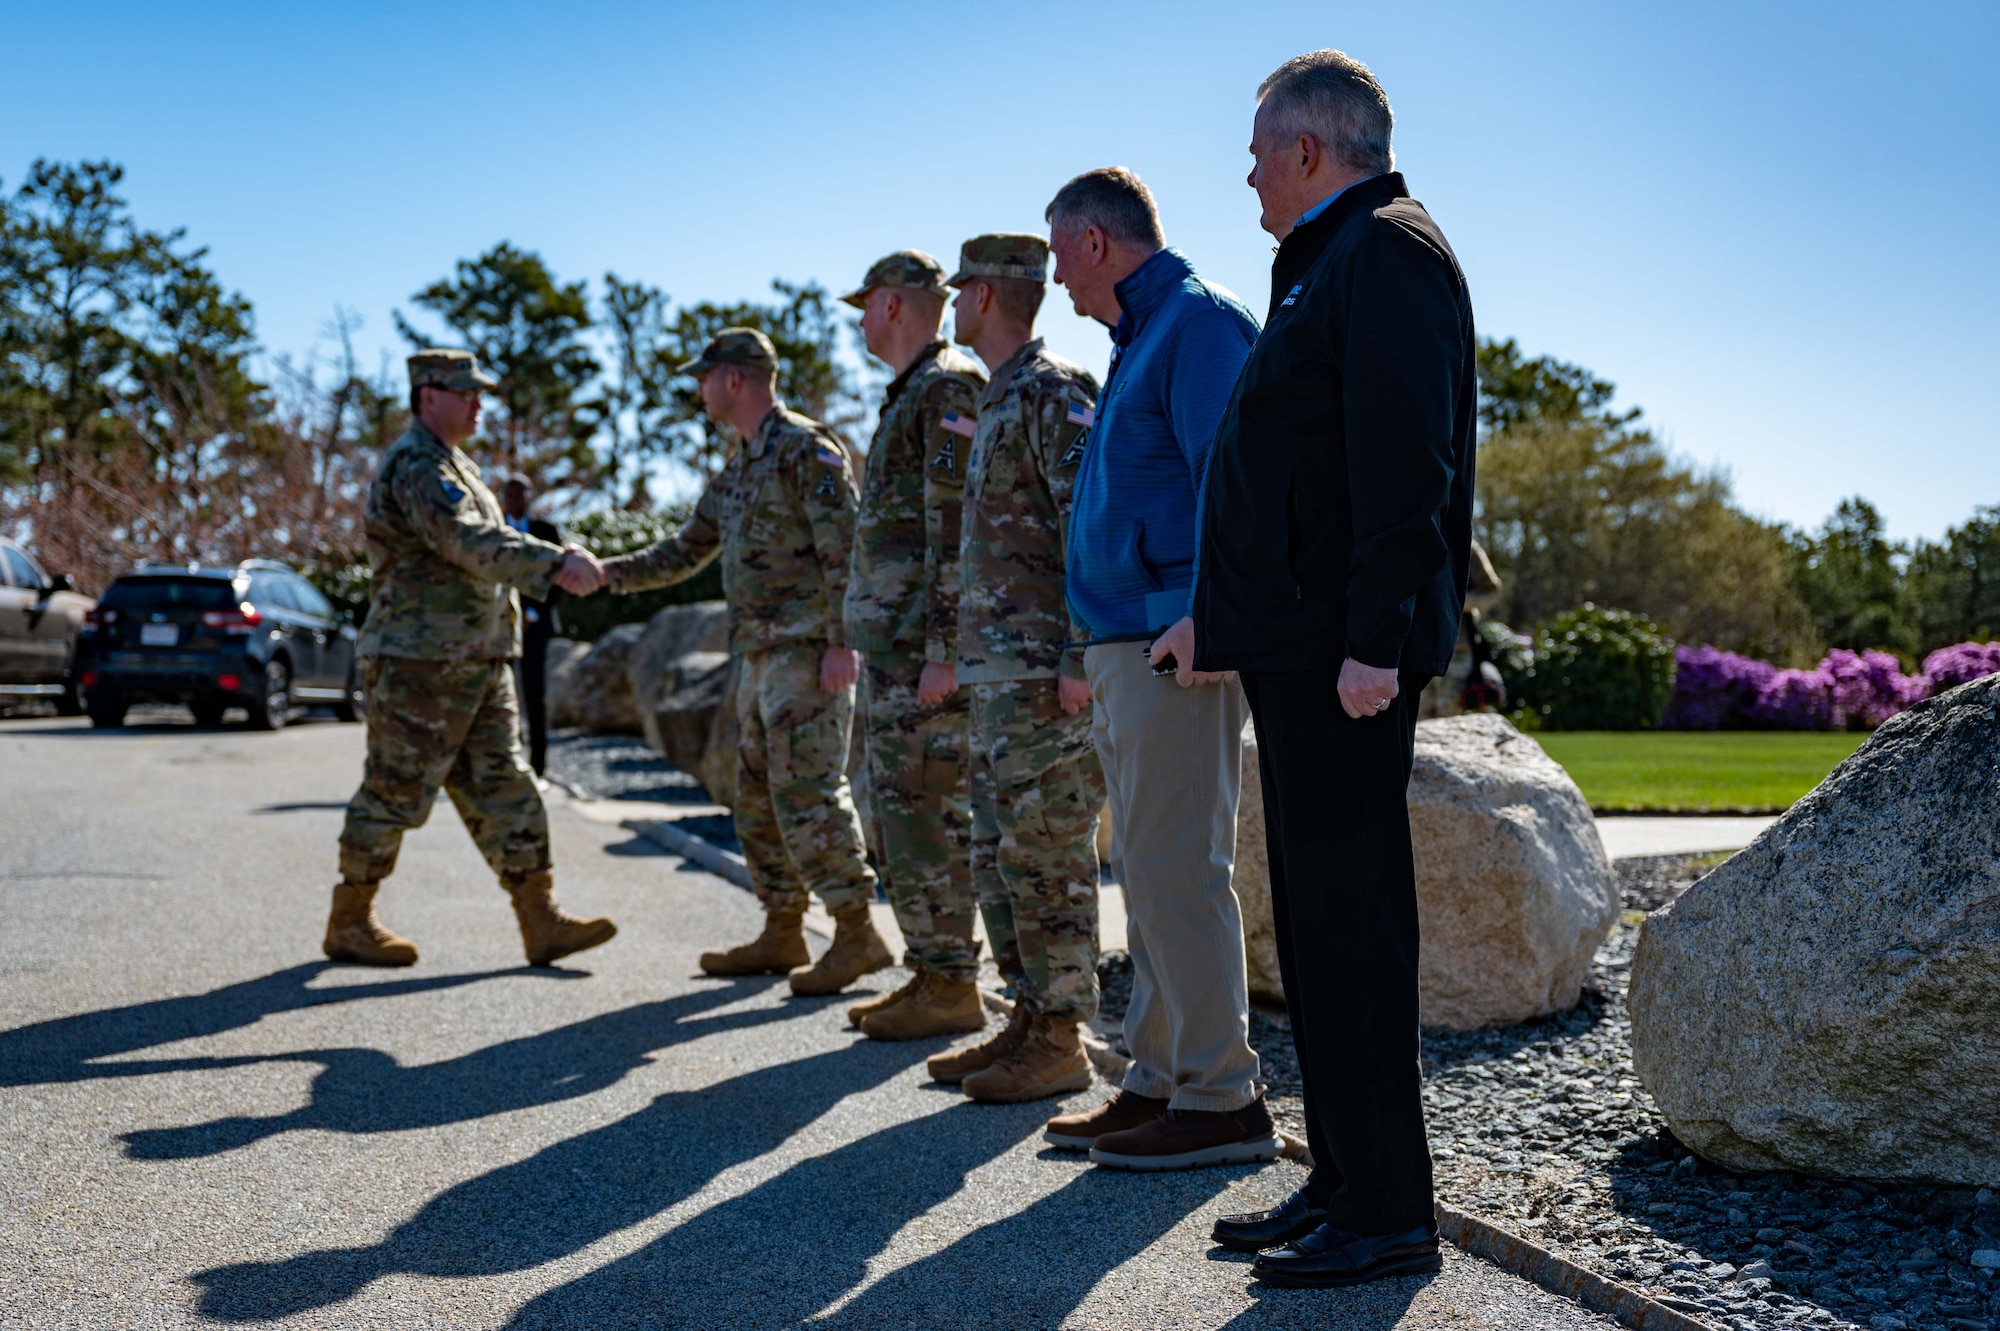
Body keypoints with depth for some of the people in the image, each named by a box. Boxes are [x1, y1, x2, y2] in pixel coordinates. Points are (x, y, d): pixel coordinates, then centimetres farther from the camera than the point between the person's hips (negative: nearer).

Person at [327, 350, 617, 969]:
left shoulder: (453, 465, 20)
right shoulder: (415, 466, -14)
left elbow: (486, 547, 19)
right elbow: (471, 544, -29)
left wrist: (559, 559, 5)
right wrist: (555, 563, -38)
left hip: (477, 663, 10)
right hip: (420, 662, -10)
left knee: (501, 789, 5)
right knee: (395, 791, 0)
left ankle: (542, 922, 4)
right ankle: (349, 924, 13)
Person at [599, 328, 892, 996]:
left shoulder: (806, 448, -10)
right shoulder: (738, 466, 19)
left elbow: (844, 550, -17)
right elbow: (688, 550, 26)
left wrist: (841, 641, -22)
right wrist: (611, 572, 17)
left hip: (807, 651, -10)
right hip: (761, 652, 10)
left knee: (807, 790, -12)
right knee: (758, 795, 11)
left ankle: (857, 933, -7)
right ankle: (783, 934, 19)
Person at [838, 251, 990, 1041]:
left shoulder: (948, 390, -11)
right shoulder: (911, 394, 21)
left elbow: (957, 531, -19)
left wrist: (943, 650, -23)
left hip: (924, 648, -10)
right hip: (894, 646, 10)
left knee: (925, 813, -8)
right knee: (904, 809, 12)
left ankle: (952, 988, -1)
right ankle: (930, 973, 19)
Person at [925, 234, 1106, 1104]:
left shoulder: (1054, 394, -11)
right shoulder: (999, 402, 20)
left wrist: (1079, 659, -23)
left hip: (1046, 670, -10)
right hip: (997, 672, 10)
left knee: (1048, 857, -5)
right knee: (998, 856, 12)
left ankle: (1062, 1042, 3)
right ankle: (1028, 1023, 20)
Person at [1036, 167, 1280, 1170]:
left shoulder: (1200, 322, -7)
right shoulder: (1141, 337, 23)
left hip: (1174, 645, -10)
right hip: (1127, 647, 10)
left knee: (1175, 870, -8)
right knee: (1151, 872, 12)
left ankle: (1222, 1101, -1)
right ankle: (1159, 1081, 20)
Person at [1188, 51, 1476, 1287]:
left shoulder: (1387, 249, -8)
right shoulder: (1329, 263, 23)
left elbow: (1404, 463, -19)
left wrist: (1374, 641, -24)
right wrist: (1221, 613, 24)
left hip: (1347, 654, -10)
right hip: (1301, 649, 10)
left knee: (1352, 919, -6)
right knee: (1316, 919, 12)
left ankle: (1390, 1213, 4)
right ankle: (1345, 1181, 22)